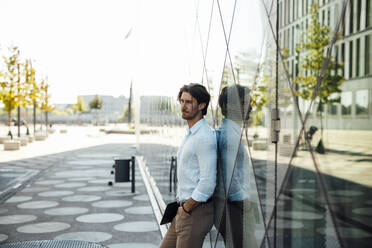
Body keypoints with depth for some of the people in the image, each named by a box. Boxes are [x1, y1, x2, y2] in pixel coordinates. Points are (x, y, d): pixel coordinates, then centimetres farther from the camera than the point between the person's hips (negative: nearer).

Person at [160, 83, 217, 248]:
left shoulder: (205, 137, -19)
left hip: (196, 212, -10)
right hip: (184, 210, 10)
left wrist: (185, 208, -14)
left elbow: (207, 184, -24)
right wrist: (182, 207, 16)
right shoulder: (190, 134, 13)